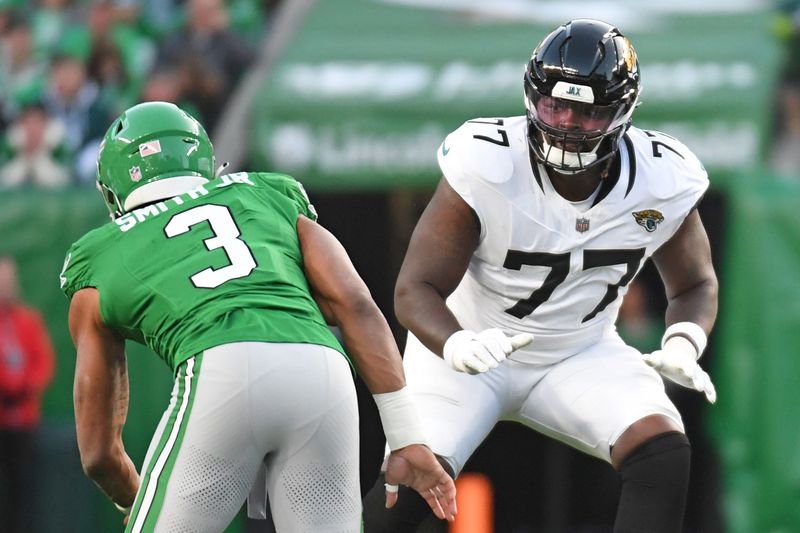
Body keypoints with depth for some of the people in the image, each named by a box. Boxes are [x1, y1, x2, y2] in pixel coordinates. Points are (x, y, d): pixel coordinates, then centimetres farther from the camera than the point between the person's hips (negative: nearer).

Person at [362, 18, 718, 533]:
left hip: (581, 355, 3)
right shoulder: (485, 167, -26)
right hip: (470, 348, -3)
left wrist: (683, 344, -20)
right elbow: (417, 288, -23)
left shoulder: (662, 184, -16)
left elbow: (694, 284, 3)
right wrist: (456, 345, -45)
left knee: (664, 455, -22)